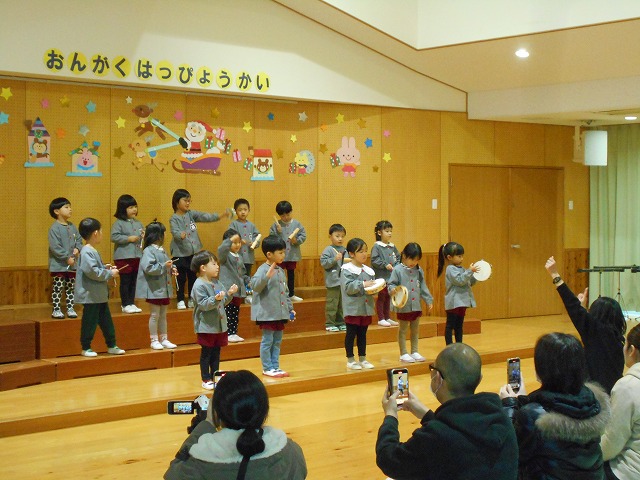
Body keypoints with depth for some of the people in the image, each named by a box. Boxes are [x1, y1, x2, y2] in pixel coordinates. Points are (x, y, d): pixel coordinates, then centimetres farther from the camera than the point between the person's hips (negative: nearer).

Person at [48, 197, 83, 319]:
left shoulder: (72, 227, 7)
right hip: (58, 265, -6)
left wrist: (78, 248, -8)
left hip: (72, 264, 6)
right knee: (58, 288, 1)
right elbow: (55, 247, -19)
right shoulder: (54, 228, -14)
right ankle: (56, 310, 8)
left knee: (71, 288, 12)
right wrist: (67, 258, -19)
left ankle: (70, 308, 20)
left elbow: (79, 240, 14)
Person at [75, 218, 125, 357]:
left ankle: (111, 346, 22)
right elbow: (92, 271, -26)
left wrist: (105, 268, 6)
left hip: (100, 295, 10)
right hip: (90, 295, -10)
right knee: (90, 322, 0)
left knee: (106, 321, 14)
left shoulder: (92, 251, 13)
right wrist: (110, 274, -18)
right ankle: (86, 348, 10)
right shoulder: (87, 252, -19)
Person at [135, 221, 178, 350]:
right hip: (154, 289, -8)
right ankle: (154, 340, 7)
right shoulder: (148, 251, -13)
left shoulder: (162, 250, 13)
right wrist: (164, 266, -24)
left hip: (164, 288, 8)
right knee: (155, 315, 0)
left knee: (163, 315, 14)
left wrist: (171, 269, 2)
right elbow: (148, 268, -24)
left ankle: (164, 339, 21)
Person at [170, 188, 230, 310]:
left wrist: (220, 216, -18)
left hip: (194, 252, 5)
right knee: (181, 278, 2)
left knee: (193, 277, 12)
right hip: (180, 253, -5)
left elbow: (205, 217, -6)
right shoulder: (174, 219, -9)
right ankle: (180, 300, 12)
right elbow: (175, 232, -23)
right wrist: (181, 235, -45)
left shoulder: (191, 214, 3)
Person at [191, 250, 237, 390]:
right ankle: (206, 380, 11)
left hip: (219, 325, 8)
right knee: (206, 353, 3)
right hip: (206, 326, -8)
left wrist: (229, 293, 0)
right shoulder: (199, 285, -15)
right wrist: (216, 299, -34)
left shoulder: (216, 283, 9)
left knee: (216, 353, 14)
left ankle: (215, 377, 23)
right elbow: (203, 304, -23)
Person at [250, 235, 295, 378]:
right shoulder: (263, 269, -13)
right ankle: (267, 368, 9)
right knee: (267, 341, 0)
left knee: (277, 341, 13)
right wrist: (267, 276, -40)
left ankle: (275, 366, 22)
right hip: (267, 313, -8)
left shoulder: (280, 271, 12)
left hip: (280, 313, 8)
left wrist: (290, 308, 17)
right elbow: (255, 285, -28)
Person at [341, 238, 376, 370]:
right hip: (353, 308, -6)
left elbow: (373, 287, 14)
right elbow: (348, 287, -20)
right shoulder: (347, 270, -10)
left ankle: (362, 359, 22)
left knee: (362, 334, 14)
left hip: (366, 308, 6)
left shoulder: (368, 271, 9)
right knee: (351, 334, 2)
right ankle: (350, 360, 10)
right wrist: (363, 284, -26)